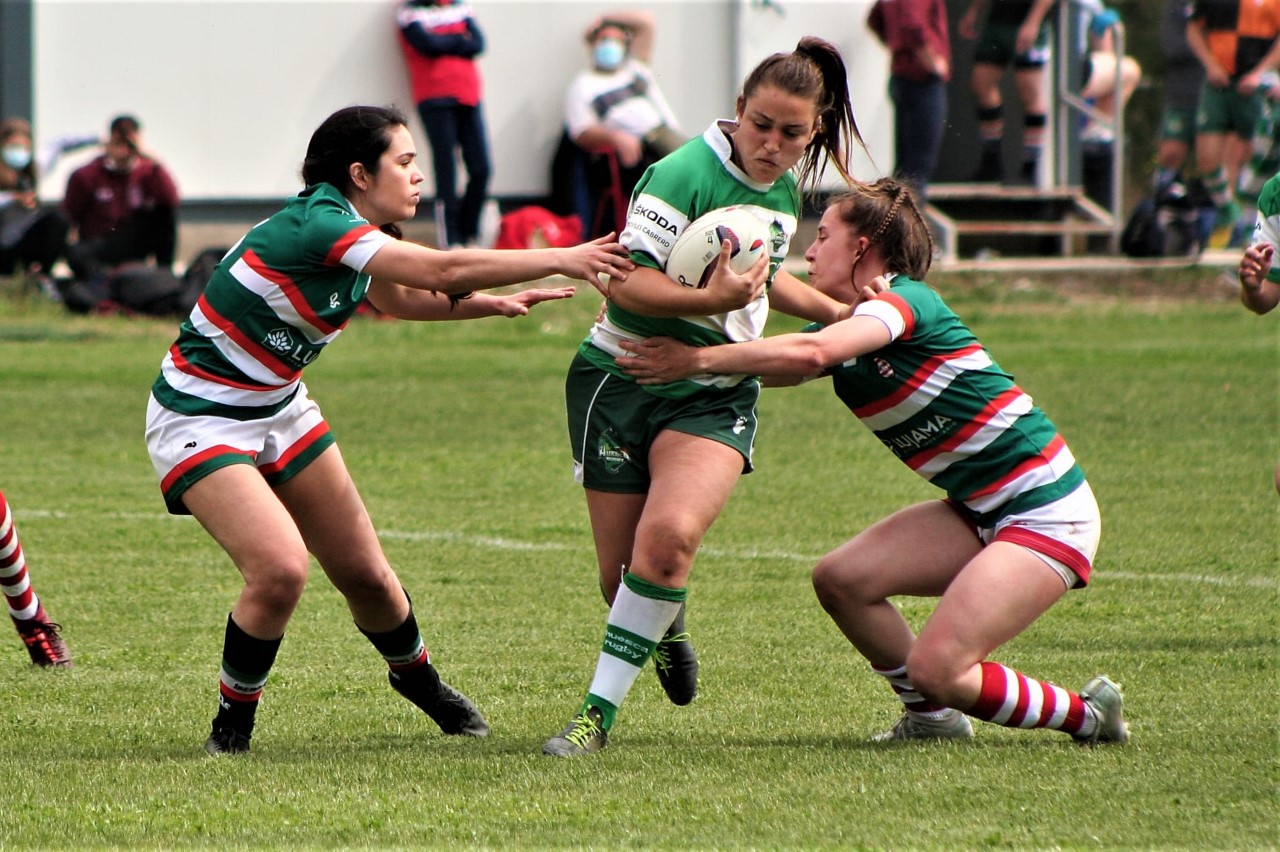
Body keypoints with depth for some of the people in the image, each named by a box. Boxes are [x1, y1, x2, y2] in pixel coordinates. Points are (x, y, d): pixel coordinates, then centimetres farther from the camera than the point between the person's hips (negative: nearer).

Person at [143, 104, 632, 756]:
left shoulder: (354, 232, 1)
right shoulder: (316, 225, -28)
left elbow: (399, 297, 24)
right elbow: (442, 271, -33)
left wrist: (493, 303, 8)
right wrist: (563, 259, -27)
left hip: (279, 409, 9)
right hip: (200, 422, -9)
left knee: (364, 573, 9)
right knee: (280, 568, -25)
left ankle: (416, 677, 37)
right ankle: (232, 722, -5)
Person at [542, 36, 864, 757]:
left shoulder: (785, 192, 9)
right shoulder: (686, 173, -15)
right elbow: (628, 281, -21)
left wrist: (837, 311, 21)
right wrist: (710, 300, -33)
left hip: (716, 397, 4)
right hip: (623, 379, -4)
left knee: (670, 534, -25)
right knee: (622, 571, -1)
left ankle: (600, 711, -19)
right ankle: (665, 631, 38)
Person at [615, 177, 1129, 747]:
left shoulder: (906, 299, -17)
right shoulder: (847, 328, 11)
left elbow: (810, 353, -34)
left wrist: (697, 360, -31)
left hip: (1047, 515, -9)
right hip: (980, 510, 9)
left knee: (936, 669, -17)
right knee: (840, 578, -3)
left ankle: (1087, 716, 4)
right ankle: (931, 717, 15)